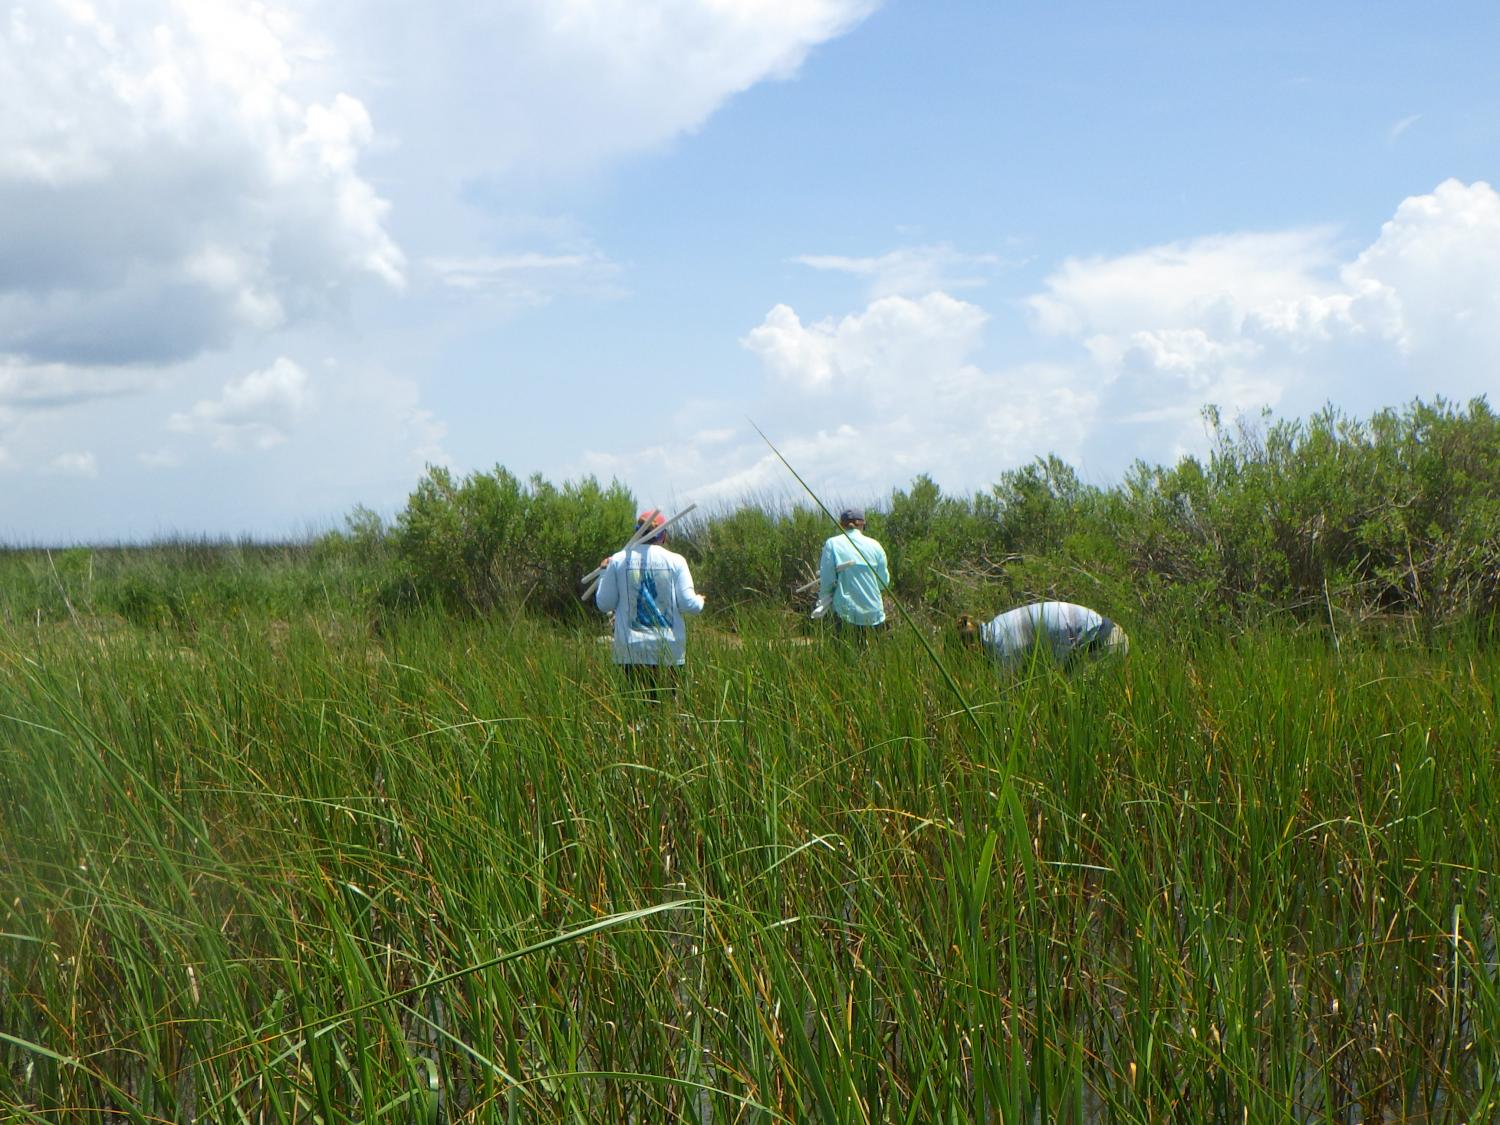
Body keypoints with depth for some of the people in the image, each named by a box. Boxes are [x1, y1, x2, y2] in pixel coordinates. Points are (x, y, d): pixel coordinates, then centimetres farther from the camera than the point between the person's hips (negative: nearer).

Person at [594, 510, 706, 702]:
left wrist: (604, 573, 19)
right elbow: (689, 605, -4)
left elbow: (604, 604, 4)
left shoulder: (618, 561, 1)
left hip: (632, 649, 0)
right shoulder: (676, 561, -1)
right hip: (669, 649, 0)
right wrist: (699, 600, 19)